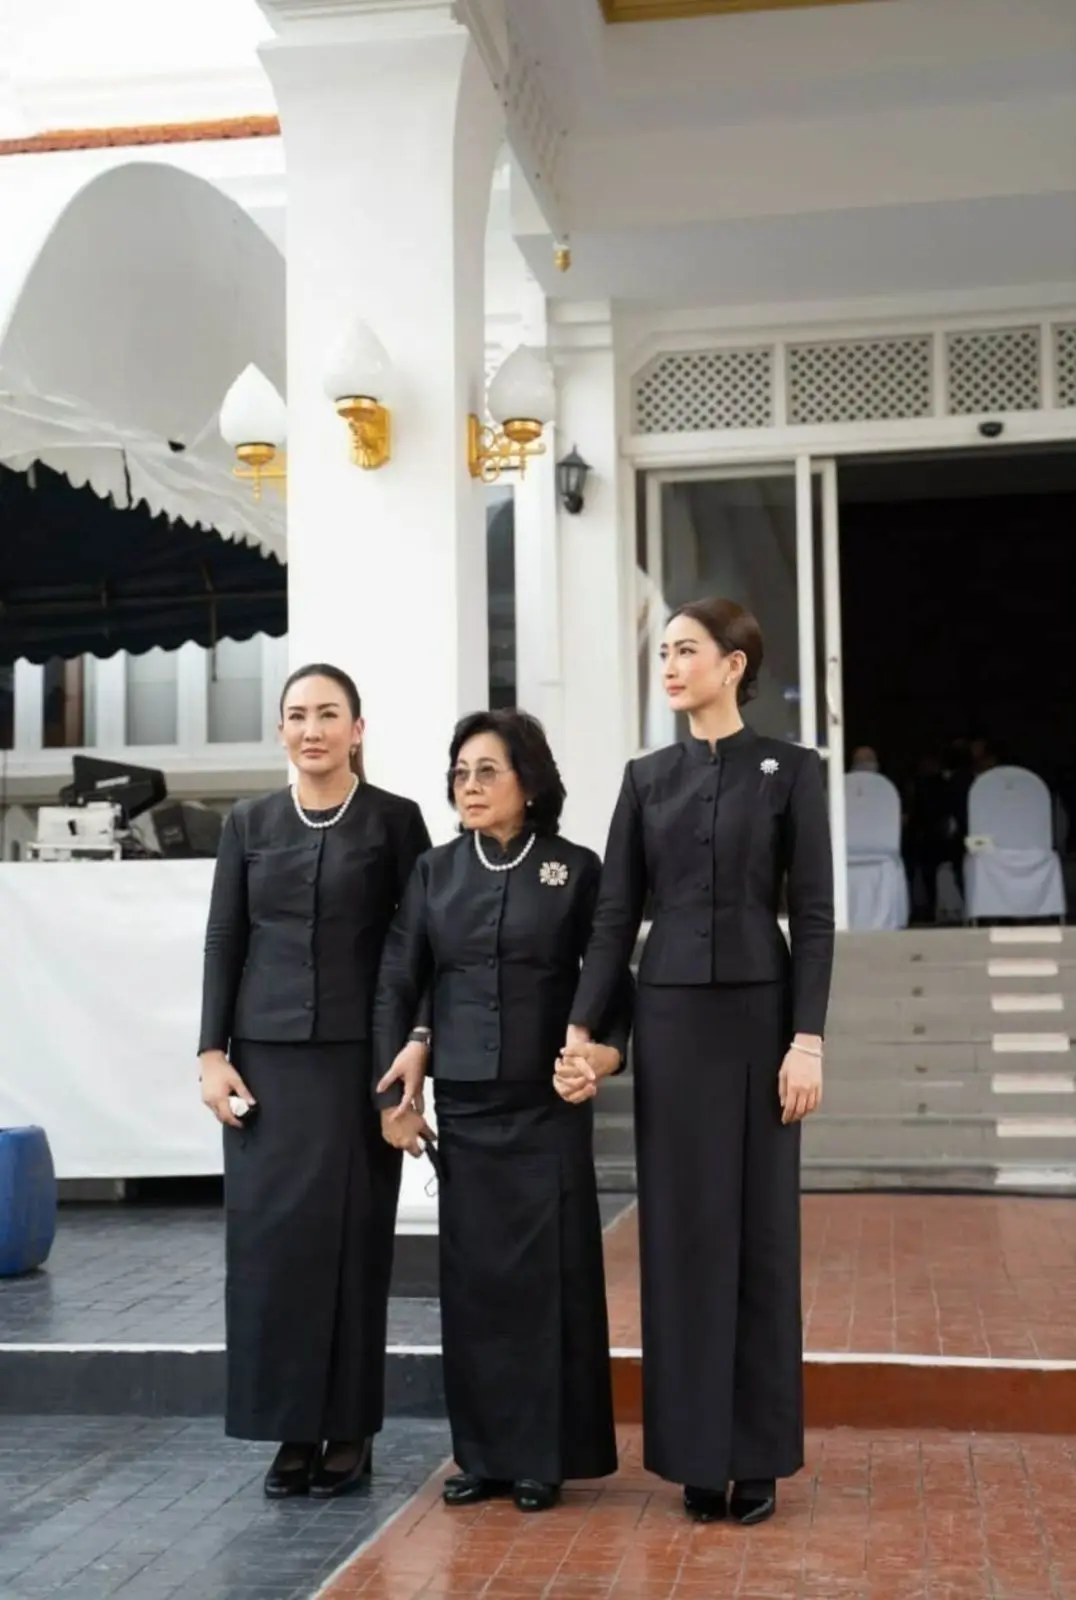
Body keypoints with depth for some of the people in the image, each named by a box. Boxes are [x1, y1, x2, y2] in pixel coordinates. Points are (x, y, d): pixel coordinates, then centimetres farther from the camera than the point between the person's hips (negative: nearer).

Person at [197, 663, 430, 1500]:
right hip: (268, 1055, 2)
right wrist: (214, 1052, -1)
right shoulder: (250, 822, 8)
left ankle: (347, 1430, 12)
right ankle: (292, 1429, 12)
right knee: (269, 1237, 1)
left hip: (357, 1055, -2)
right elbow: (224, 942, 7)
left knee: (351, 1237, 1)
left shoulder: (394, 820, 1)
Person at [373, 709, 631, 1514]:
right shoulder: (436, 871, 6)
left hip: (547, 1104, -2)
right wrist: (396, 1088, 2)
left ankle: (543, 1457, 12)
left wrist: (607, 1046, -12)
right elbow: (397, 983, 7)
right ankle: (481, 1454, 17)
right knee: (470, 1275, 5)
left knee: (547, 1273, 1)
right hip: (462, 1102, 3)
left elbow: (612, 976, 5)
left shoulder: (575, 869, -1)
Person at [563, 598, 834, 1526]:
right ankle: (696, 1452, 15)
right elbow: (616, 914, 5)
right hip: (669, 1018, 3)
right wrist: (581, 1028, -4)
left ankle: (758, 1456, 14)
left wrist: (808, 1040, -11)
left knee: (762, 1228, 3)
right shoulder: (647, 777, 8)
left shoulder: (790, 770, 0)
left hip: (758, 1014, -2)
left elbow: (814, 915, -4)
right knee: (683, 1230, 5)